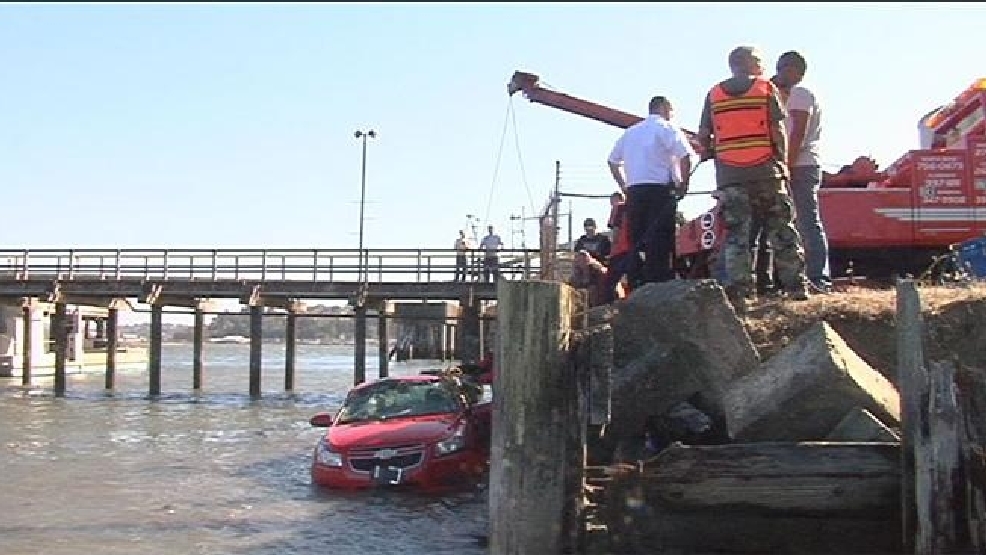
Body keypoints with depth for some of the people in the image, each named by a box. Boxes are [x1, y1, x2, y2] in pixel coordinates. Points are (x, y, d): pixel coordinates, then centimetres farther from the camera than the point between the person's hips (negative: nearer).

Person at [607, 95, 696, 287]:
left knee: (637, 242, 7)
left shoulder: (629, 132, 20)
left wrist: (625, 188, 21)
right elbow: (685, 156, -12)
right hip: (660, 190, -6)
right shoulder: (667, 128, 1)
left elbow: (612, 161, 22)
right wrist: (683, 185, -3)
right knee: (661, 241, -8)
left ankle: (636, 286, 6)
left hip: (633, 191, 6)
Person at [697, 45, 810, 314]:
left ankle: (738, 292, -6)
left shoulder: (714, 95, 9)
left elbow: (703, 137, 6)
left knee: (735, 233, 2)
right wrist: (783, 164, 3)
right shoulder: (767, 88, 3)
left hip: (728, 173, 1)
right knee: (781, 229, 8)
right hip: (765, 169, -1)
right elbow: (779, 130, -3)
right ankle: (795, 286, 10)